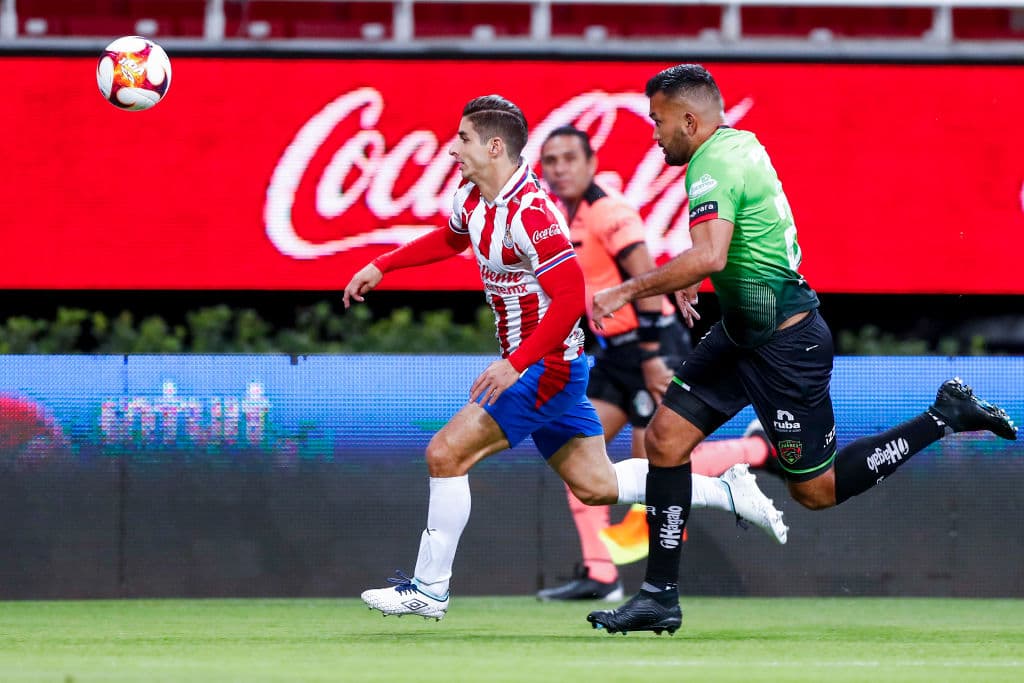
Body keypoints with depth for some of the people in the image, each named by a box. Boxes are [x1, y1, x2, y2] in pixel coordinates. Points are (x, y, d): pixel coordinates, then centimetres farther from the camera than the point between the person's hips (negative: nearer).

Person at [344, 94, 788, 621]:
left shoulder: (529, 212, -24)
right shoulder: (473, 197, 5)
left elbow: (571, 297, -28)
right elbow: (448, 240, 29)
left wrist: (515, 364, -31)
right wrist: (380, 267, 22)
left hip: (547, 367, -10)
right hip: (533, 367, 10)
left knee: (446, 453, -12)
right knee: (597, 486, 13)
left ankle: (428, 588, -4)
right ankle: (727, 493, 20)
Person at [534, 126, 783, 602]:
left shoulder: (608, 213, -16)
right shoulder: (561, 217, 11)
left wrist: (652, 355, -24)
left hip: (650, 346, -9)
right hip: (614, 352, 9)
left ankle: (759, 448, 10)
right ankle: (599, 574, -1)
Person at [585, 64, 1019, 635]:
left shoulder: (714, 165, -21)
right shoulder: (740, 143, 8)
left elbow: (708, 256, -36)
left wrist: (630, 290, -29)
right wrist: (693, 274, 27)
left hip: (784, 345, -10)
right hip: (744, 332, 10)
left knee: (816, 489, 2)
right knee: (666, 437, 3)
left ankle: (944, 417, 10)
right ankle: (660, 598, 6)